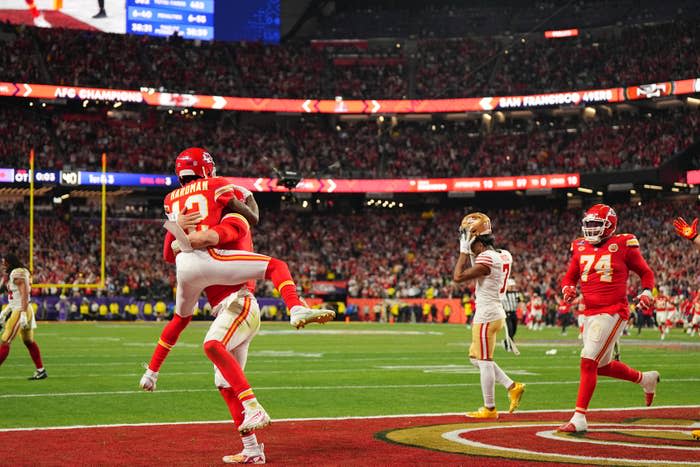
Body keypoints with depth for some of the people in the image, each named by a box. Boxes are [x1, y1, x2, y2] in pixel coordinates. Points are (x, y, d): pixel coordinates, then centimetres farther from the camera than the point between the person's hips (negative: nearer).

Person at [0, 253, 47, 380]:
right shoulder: (13, 273, 16)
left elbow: (24, 294, -22)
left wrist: (23, 314, -27)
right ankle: (41, 370, 22)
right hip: (17, 309, 10)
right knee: (29, 342, 17)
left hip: (20, 311, -10)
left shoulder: (18, 273, -15)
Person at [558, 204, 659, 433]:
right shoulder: (580, 247, 9)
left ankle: (579, 418, -12)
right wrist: (568, 289, -5)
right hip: (590, 313, 7)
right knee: (603, 366, 17)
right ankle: (645, 378, 43)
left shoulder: (623, 245, -5)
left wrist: (646, 292, -11)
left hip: (612, 313, -7)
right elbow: (569, 277, 18)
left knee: (588, 362, -15)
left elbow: (646, 272, 7)